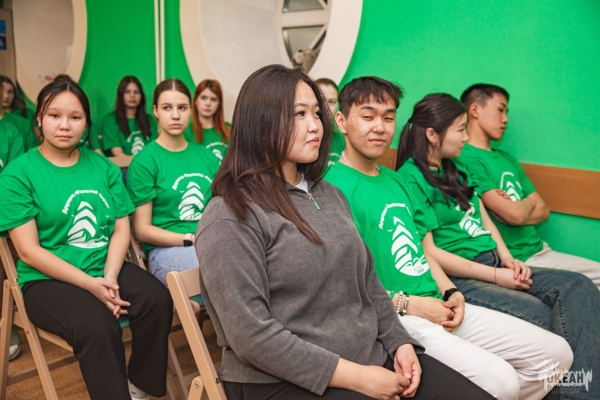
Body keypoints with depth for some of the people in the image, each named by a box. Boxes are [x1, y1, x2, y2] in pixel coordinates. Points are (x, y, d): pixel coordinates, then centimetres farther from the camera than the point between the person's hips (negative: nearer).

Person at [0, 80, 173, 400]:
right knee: (97, 325, -32)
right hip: (47, 278, -4)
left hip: (106, 268, 4)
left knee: (157, 299, -22)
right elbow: (29, 251, -10)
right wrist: (91, 285, -18)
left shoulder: (104, 167, 9)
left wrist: (109, 277, -14)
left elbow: (121, 229, 4)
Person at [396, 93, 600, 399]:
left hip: (493, 265, 9)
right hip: (458, 277, -8)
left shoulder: (454, 170, 18)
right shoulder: (411, 178, -10)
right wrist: (496, 276, -12)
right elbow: (427, 250, -15)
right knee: (540, 314, -26)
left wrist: (508, 259, 0)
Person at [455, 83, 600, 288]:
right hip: (515, 260, -9)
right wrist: (528, 202, 2)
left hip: (539, 250, 9)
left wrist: (515, 207, -8)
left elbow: (543, 210, 13)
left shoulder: (507, 158, 15)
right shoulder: (466, 160, -15)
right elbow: (515, 214, -21)